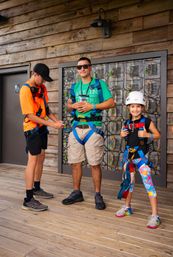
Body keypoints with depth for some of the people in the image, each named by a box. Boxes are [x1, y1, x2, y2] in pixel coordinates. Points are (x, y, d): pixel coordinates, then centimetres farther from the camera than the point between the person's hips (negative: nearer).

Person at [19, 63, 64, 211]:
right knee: (33, 160, -9)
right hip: (32, 129, -8)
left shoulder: (42, 87, 8)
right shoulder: (26, 90, -16)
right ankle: (28, 200, -3)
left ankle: (37, 188, 31)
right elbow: (30, 115, -19)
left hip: (42, 127, 8)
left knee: (41, 158, 15)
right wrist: (52, 124, -20)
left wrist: (56, 120, 0)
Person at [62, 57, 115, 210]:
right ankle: (77, 193, 23)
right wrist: (73, 105, -3)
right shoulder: (74, 87, 16)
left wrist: (92, 106, -13)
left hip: (93, 128, -4)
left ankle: (98, 195, 13)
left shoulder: (99, 84, 3)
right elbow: (68, 105, 21)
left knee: (95, 164, -2)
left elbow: (111, 103, -3)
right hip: (76, 127, 5)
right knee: (75, 162, 8)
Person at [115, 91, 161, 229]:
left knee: (148, 183, -8)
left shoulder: (146, 121, -5)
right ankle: (127, 207, 34)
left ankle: (155, 215, -1)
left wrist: (146, 135, -17)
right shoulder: (127, 123, 7)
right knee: (129, 181, 16)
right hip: (129, 155, 5)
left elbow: (157, 135, 0)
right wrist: (122, 134, -2)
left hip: (142, 156, -5)